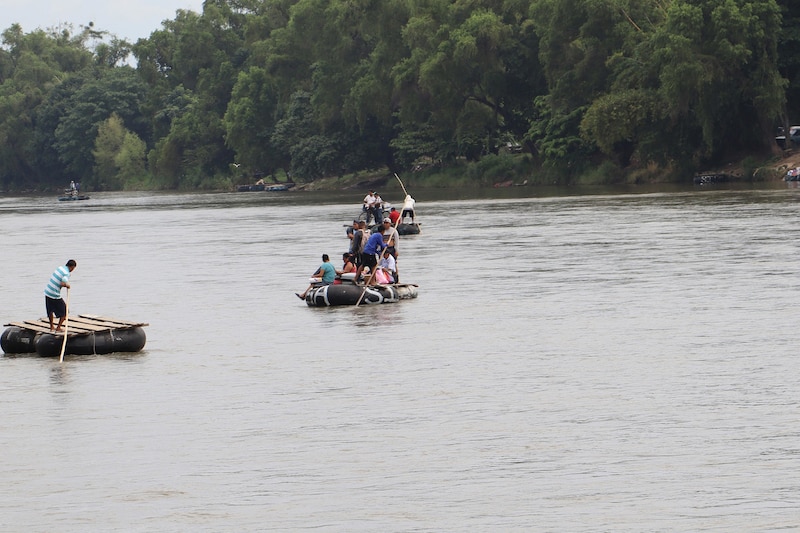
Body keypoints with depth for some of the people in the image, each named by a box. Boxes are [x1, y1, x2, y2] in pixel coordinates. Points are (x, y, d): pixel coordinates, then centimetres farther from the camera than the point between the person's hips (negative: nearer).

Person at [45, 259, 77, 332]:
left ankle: (51, 327, 35)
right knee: (64, 312, 9)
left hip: (47, 292, 8)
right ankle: (58, 327, 12)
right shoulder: (67, 274, -16)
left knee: (50, 311, 25)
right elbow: (63, 284, -31)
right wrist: (68, 285, -11)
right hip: (55, 296, -8)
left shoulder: (60, 268, 7)